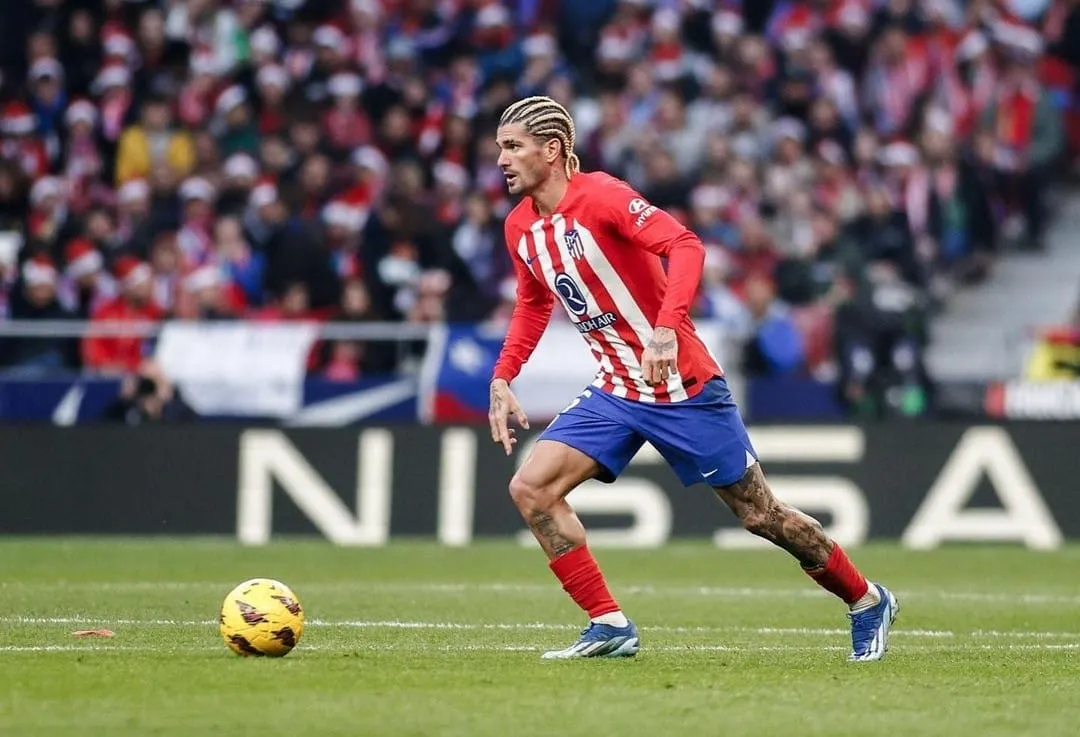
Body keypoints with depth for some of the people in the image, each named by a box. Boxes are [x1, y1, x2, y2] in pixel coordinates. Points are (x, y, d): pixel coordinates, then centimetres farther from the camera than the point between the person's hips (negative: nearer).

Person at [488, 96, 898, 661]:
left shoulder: (599, 196, -19)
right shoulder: (520, 227, 4)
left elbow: (684, 246, -30)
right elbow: (533, 304, 22)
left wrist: (666, 327, -42)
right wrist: (502, 377, 11)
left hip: (683, 387, -7)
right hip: (613, 394, 7)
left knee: (759, 514, 2)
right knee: (530, 488, -11)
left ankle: (867, 602, 23)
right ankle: (609, 626, -5)